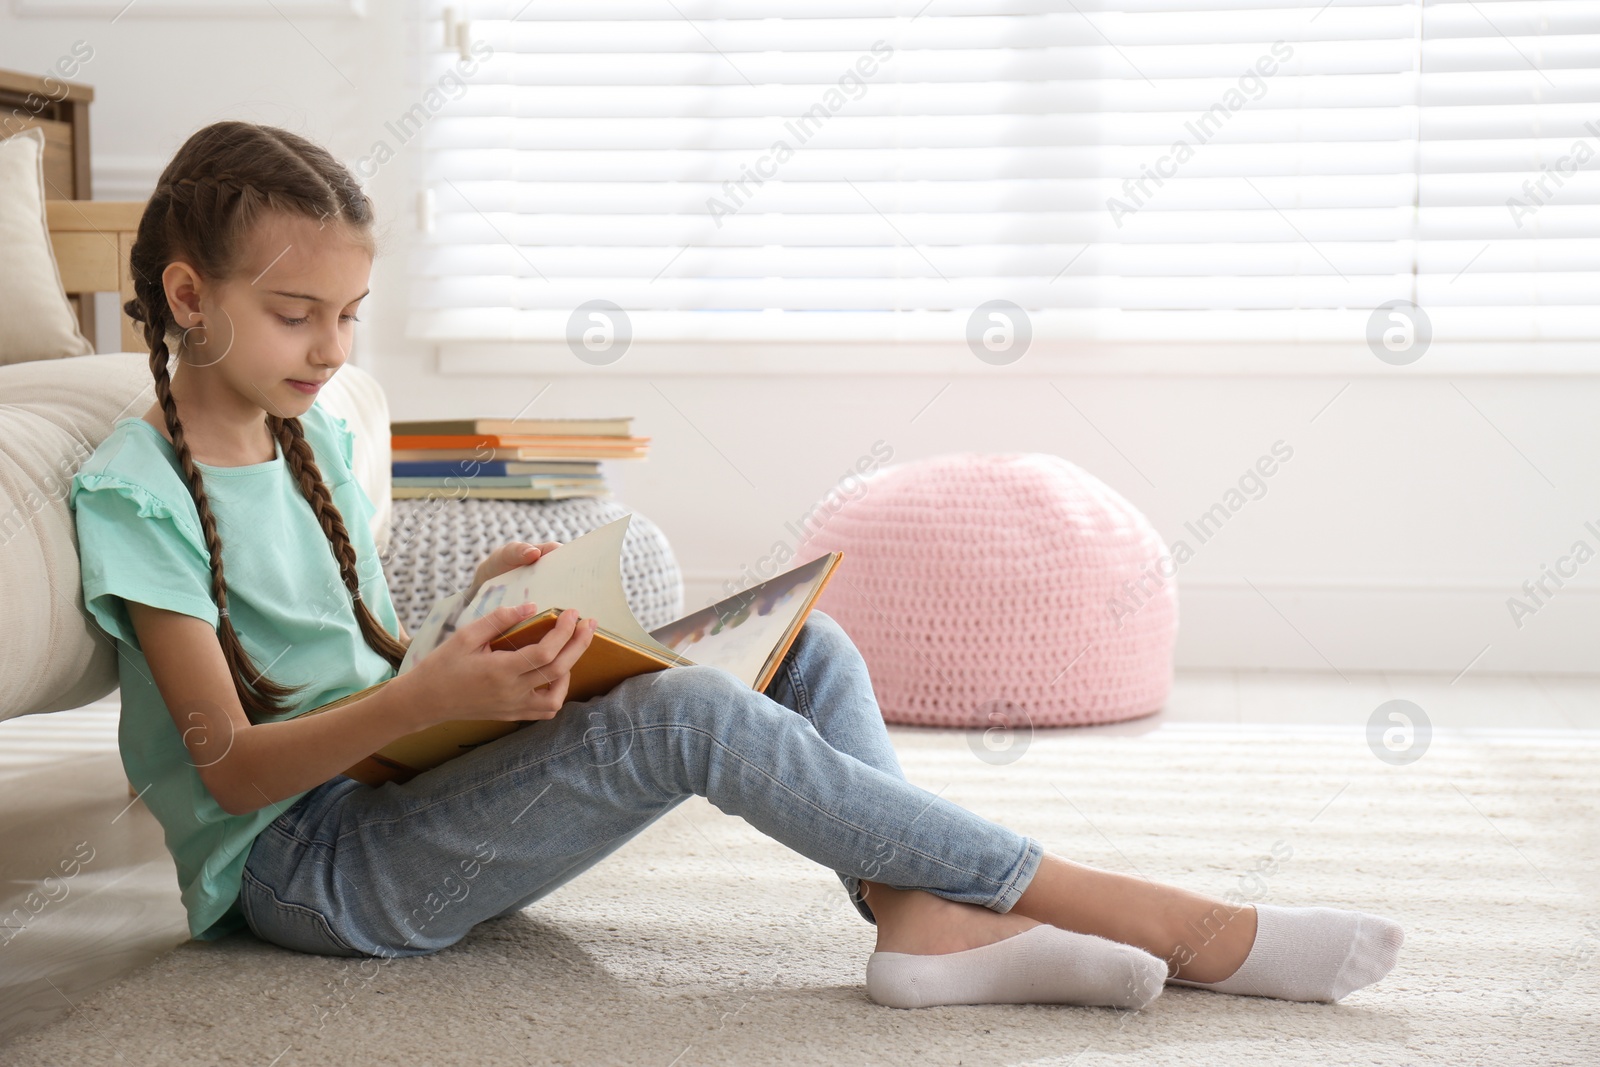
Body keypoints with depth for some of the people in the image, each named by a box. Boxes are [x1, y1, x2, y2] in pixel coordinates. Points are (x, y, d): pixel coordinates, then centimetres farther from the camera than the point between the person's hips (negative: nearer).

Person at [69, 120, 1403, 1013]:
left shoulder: (318, 438, 14)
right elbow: (232, 764, -16)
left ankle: (927, 919, -33)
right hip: (301, 863, -8)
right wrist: (428, 699, -32)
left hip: (408, 802, 8)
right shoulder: (132, 487, -9)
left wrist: (473, 617, -3)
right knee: (691, 711, -31)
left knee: (807, 647, -8)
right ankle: (1161, 921, -29)